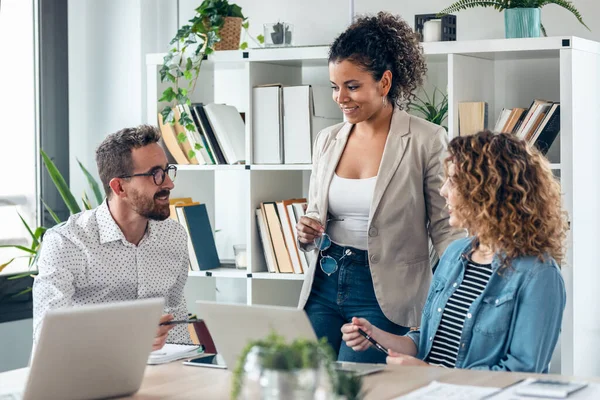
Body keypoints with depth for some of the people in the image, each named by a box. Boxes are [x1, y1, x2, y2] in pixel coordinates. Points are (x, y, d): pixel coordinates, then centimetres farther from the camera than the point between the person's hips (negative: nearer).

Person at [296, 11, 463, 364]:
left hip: (385, 295, -5)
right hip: (325, 285, 5)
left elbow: (445, 229, -5)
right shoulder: (327, 140, 9)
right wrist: (307, 233, -3)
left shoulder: (427, 141, -7)